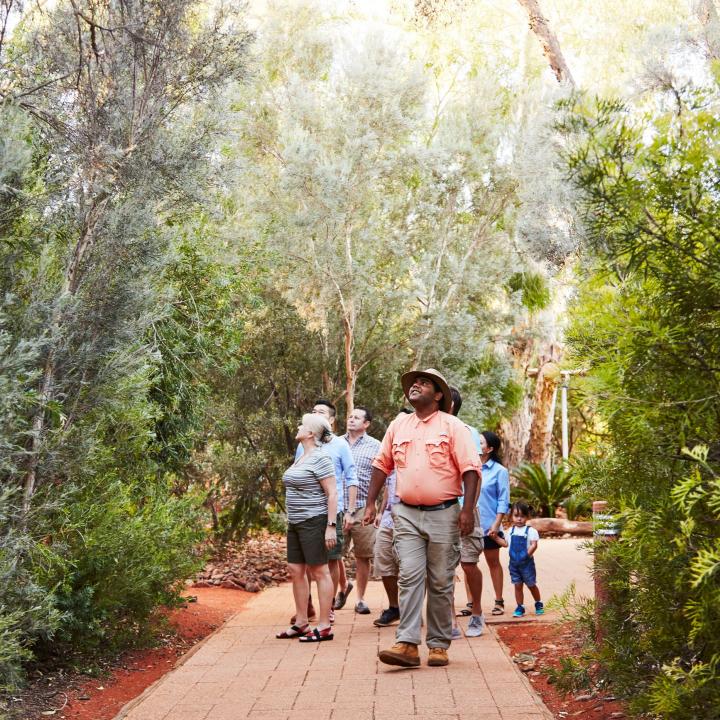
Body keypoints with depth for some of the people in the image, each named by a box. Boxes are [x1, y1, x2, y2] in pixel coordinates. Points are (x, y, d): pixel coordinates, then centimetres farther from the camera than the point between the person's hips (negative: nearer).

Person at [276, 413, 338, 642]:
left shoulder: (320, 458, -13)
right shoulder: (301, 458, 14)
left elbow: (332, 493, -16)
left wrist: (331, 526, -20)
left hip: (314, 522, -9)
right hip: (296, 523, 9)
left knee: (319, 571, -3)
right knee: (296, 571, 11)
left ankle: (324, 627, 3)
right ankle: (301, 623, 20)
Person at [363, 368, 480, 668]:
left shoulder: (452, 426, -2)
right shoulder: (398, 425, 11)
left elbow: (470, 469, -8)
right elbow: (381, 465, 17)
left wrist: (467, 509, -16)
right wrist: (370, 503, 12)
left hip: (443, 514, -3)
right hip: (406, 514, 3)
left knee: (440, 583, 4)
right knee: (409, 578, -5)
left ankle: (439, 645, 14)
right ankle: (407, 644, -8)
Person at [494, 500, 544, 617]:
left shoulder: (531, 531, -9)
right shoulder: (511, 531, 7)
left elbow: (534, 545, -16)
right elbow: (506, 543, 14)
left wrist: (527, 554, -25)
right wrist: (496, 537, 5)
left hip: (526, 563, -4)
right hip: (514, 563, 4)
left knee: (531, 585, 10)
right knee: (517, 585, 6)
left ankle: (538, 604, 29)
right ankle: (520, 607, 13)